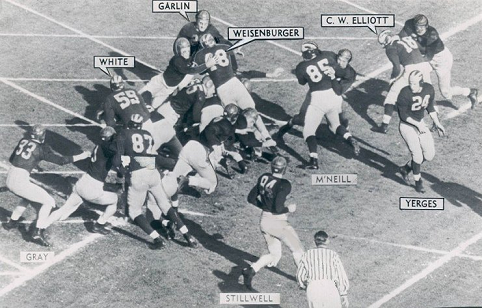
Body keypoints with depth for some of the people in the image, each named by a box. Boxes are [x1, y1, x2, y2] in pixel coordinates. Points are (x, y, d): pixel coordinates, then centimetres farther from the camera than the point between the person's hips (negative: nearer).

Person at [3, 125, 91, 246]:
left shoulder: (23, 141, 13)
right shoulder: (41, 148, -4)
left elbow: (11, 159, 21)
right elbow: (60, 160, -6)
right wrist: (81, 156, 0)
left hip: (9, 178, 8)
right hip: (21, 181, -8)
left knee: (27, 197, 34)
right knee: (49, 202, 2)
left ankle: (12, 222, 37)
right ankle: (37, 233, -4)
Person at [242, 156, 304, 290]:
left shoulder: (263, 178, -1)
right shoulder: (284, 185, -21)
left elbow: (251, 198, 7)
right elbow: (278, 208, -25)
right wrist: (289, 209, -7)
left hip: (264, 220, 7)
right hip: (278, 222, -7)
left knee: (275, 255, 19)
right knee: (297, 250, 14)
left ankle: (251, 270, -1)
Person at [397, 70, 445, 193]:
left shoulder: (429, 89, -10)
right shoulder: (405, 93, -26)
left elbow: (430, 107, 7)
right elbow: (403, 115, -18)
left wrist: (437, 123, 5)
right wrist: (418, 125, -22)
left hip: (420, 123, 6)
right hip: (407, 126, -6)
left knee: (430, 155, 5)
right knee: (417, 154, -13)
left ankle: (406, 168, 26)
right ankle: (418, 180, 11)